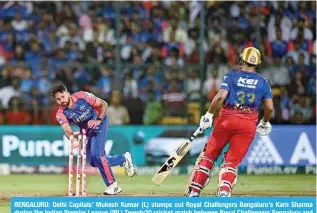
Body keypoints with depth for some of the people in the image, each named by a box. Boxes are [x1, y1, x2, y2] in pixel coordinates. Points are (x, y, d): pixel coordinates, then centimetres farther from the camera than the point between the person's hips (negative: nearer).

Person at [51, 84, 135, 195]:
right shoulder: (61, 114, -17)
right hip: (86, 130, 5)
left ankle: (112, 185, -10)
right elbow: (67, 130, -32)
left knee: (96, 155, -20)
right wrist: (73, 137, -55)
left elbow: (104, 104, -15)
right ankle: (123, 159, 24)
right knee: (93, 161, 4)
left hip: (99, 123, -5)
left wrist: (98, 120, -30)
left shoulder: (82, 96, -24)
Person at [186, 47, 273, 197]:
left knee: (209, 155, 11)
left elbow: (221, 96, -12)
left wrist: (209, 114, -4)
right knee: (232, 161, 6)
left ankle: (194, 191, 9)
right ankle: (224, 191, -17)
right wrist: (265, 123, 21)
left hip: (227, 119, -1)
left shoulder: (232, 76, 2)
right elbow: (269, 107, 4)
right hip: (248, 125, 1)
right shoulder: (263, 82, 8)